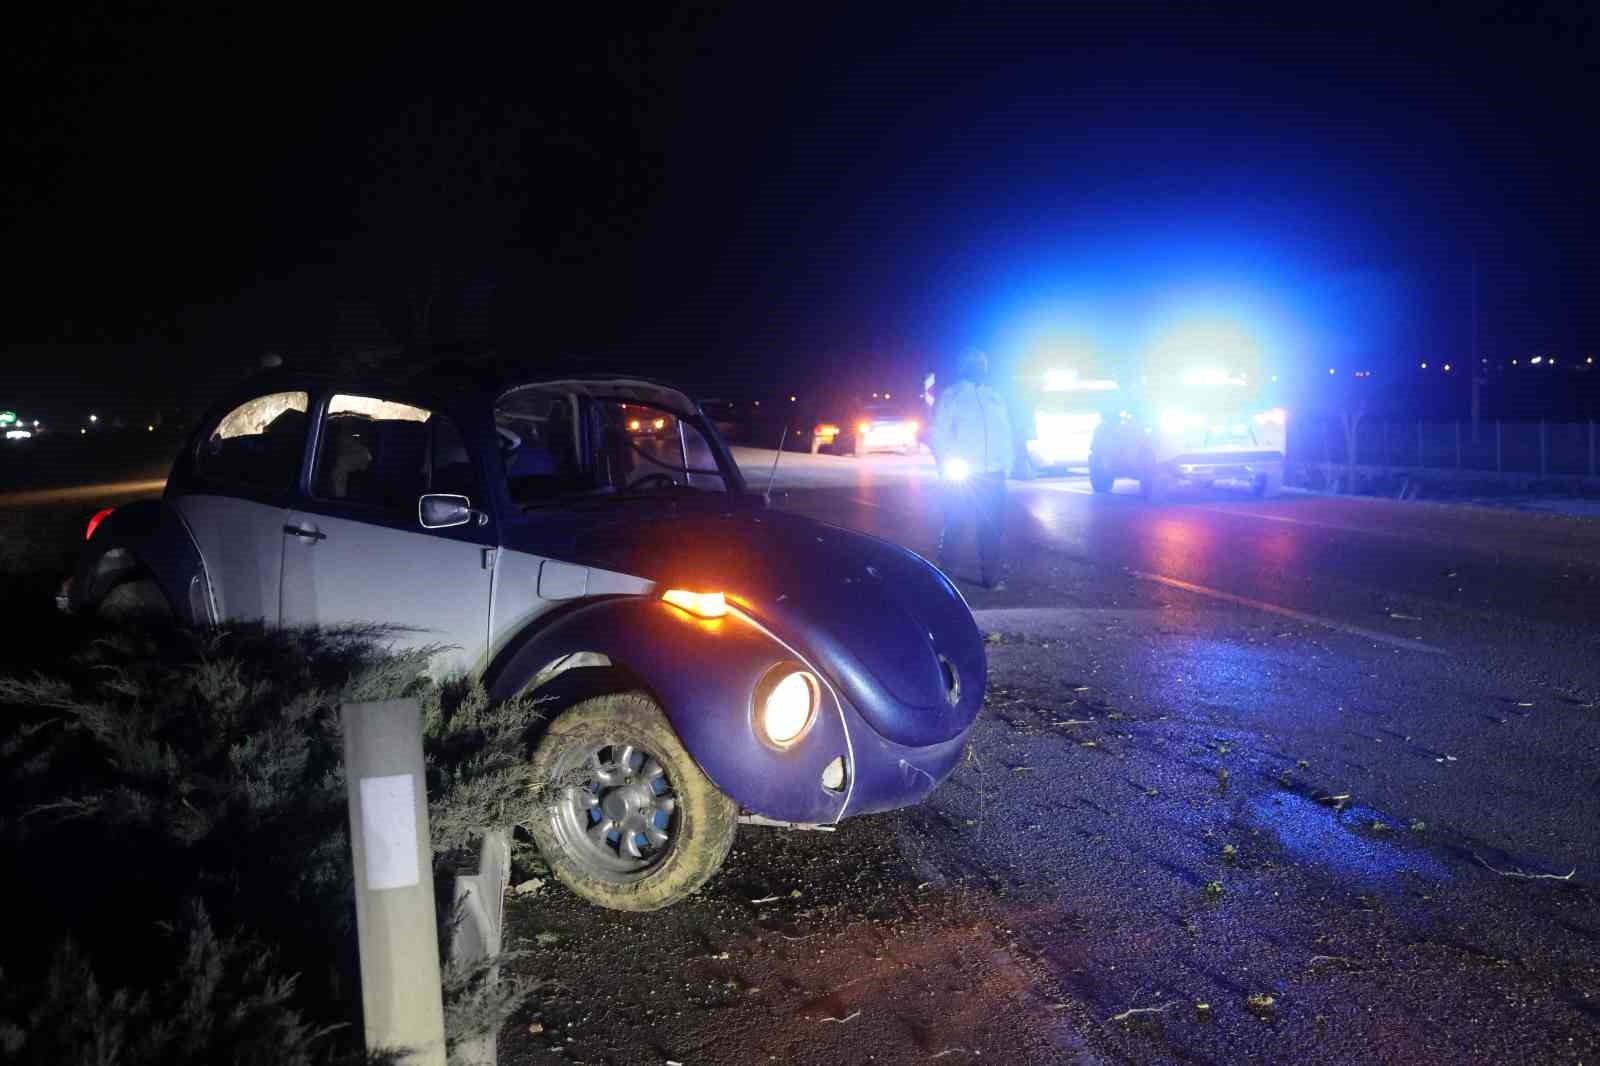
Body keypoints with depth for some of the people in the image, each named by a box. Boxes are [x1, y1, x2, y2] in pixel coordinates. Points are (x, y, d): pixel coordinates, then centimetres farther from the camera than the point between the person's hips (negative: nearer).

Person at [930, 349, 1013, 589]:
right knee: (954, 525, 0)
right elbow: (938, 434, -4)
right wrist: (948, 466, -14)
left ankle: (992, 576, 13)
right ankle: (942, 570, 13)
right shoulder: (950, 396, 2)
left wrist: (1006, 466, 7)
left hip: (993, 475, 5)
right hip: (962, 475, -4)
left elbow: (1005, 434, 18)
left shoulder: (995, 397, 17)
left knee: (992, 528, 5)